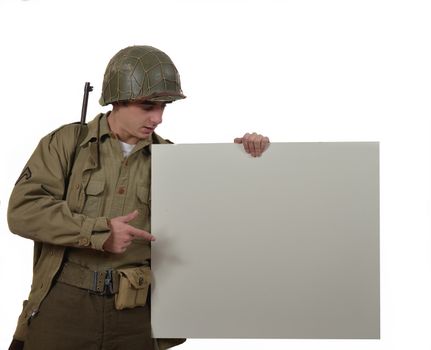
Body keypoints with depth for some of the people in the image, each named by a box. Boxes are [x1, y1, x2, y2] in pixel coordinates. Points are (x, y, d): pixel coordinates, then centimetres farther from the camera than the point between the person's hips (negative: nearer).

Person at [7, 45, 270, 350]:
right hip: (63, 304, -1)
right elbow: (23, 210, -9)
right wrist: (99, 232, -17)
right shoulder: (67, 142, 2)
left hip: (135, 314, 2)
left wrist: (244, 152, -4)